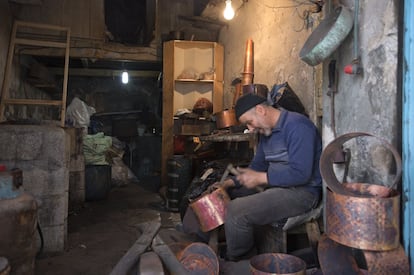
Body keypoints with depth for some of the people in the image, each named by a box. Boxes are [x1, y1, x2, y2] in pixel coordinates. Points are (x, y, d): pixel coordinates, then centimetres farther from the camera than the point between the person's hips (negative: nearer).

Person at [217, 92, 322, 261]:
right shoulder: (266, 131, 12)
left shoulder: (296, 126, -18)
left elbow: (300, 173, -26)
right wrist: (230, 182, 5)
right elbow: (258, 165, 18)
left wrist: (260, 178, -22)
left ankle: (238, 263, 1)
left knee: (236, 211, -24)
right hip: (275, 186, 10)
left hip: (302, 192, -10)